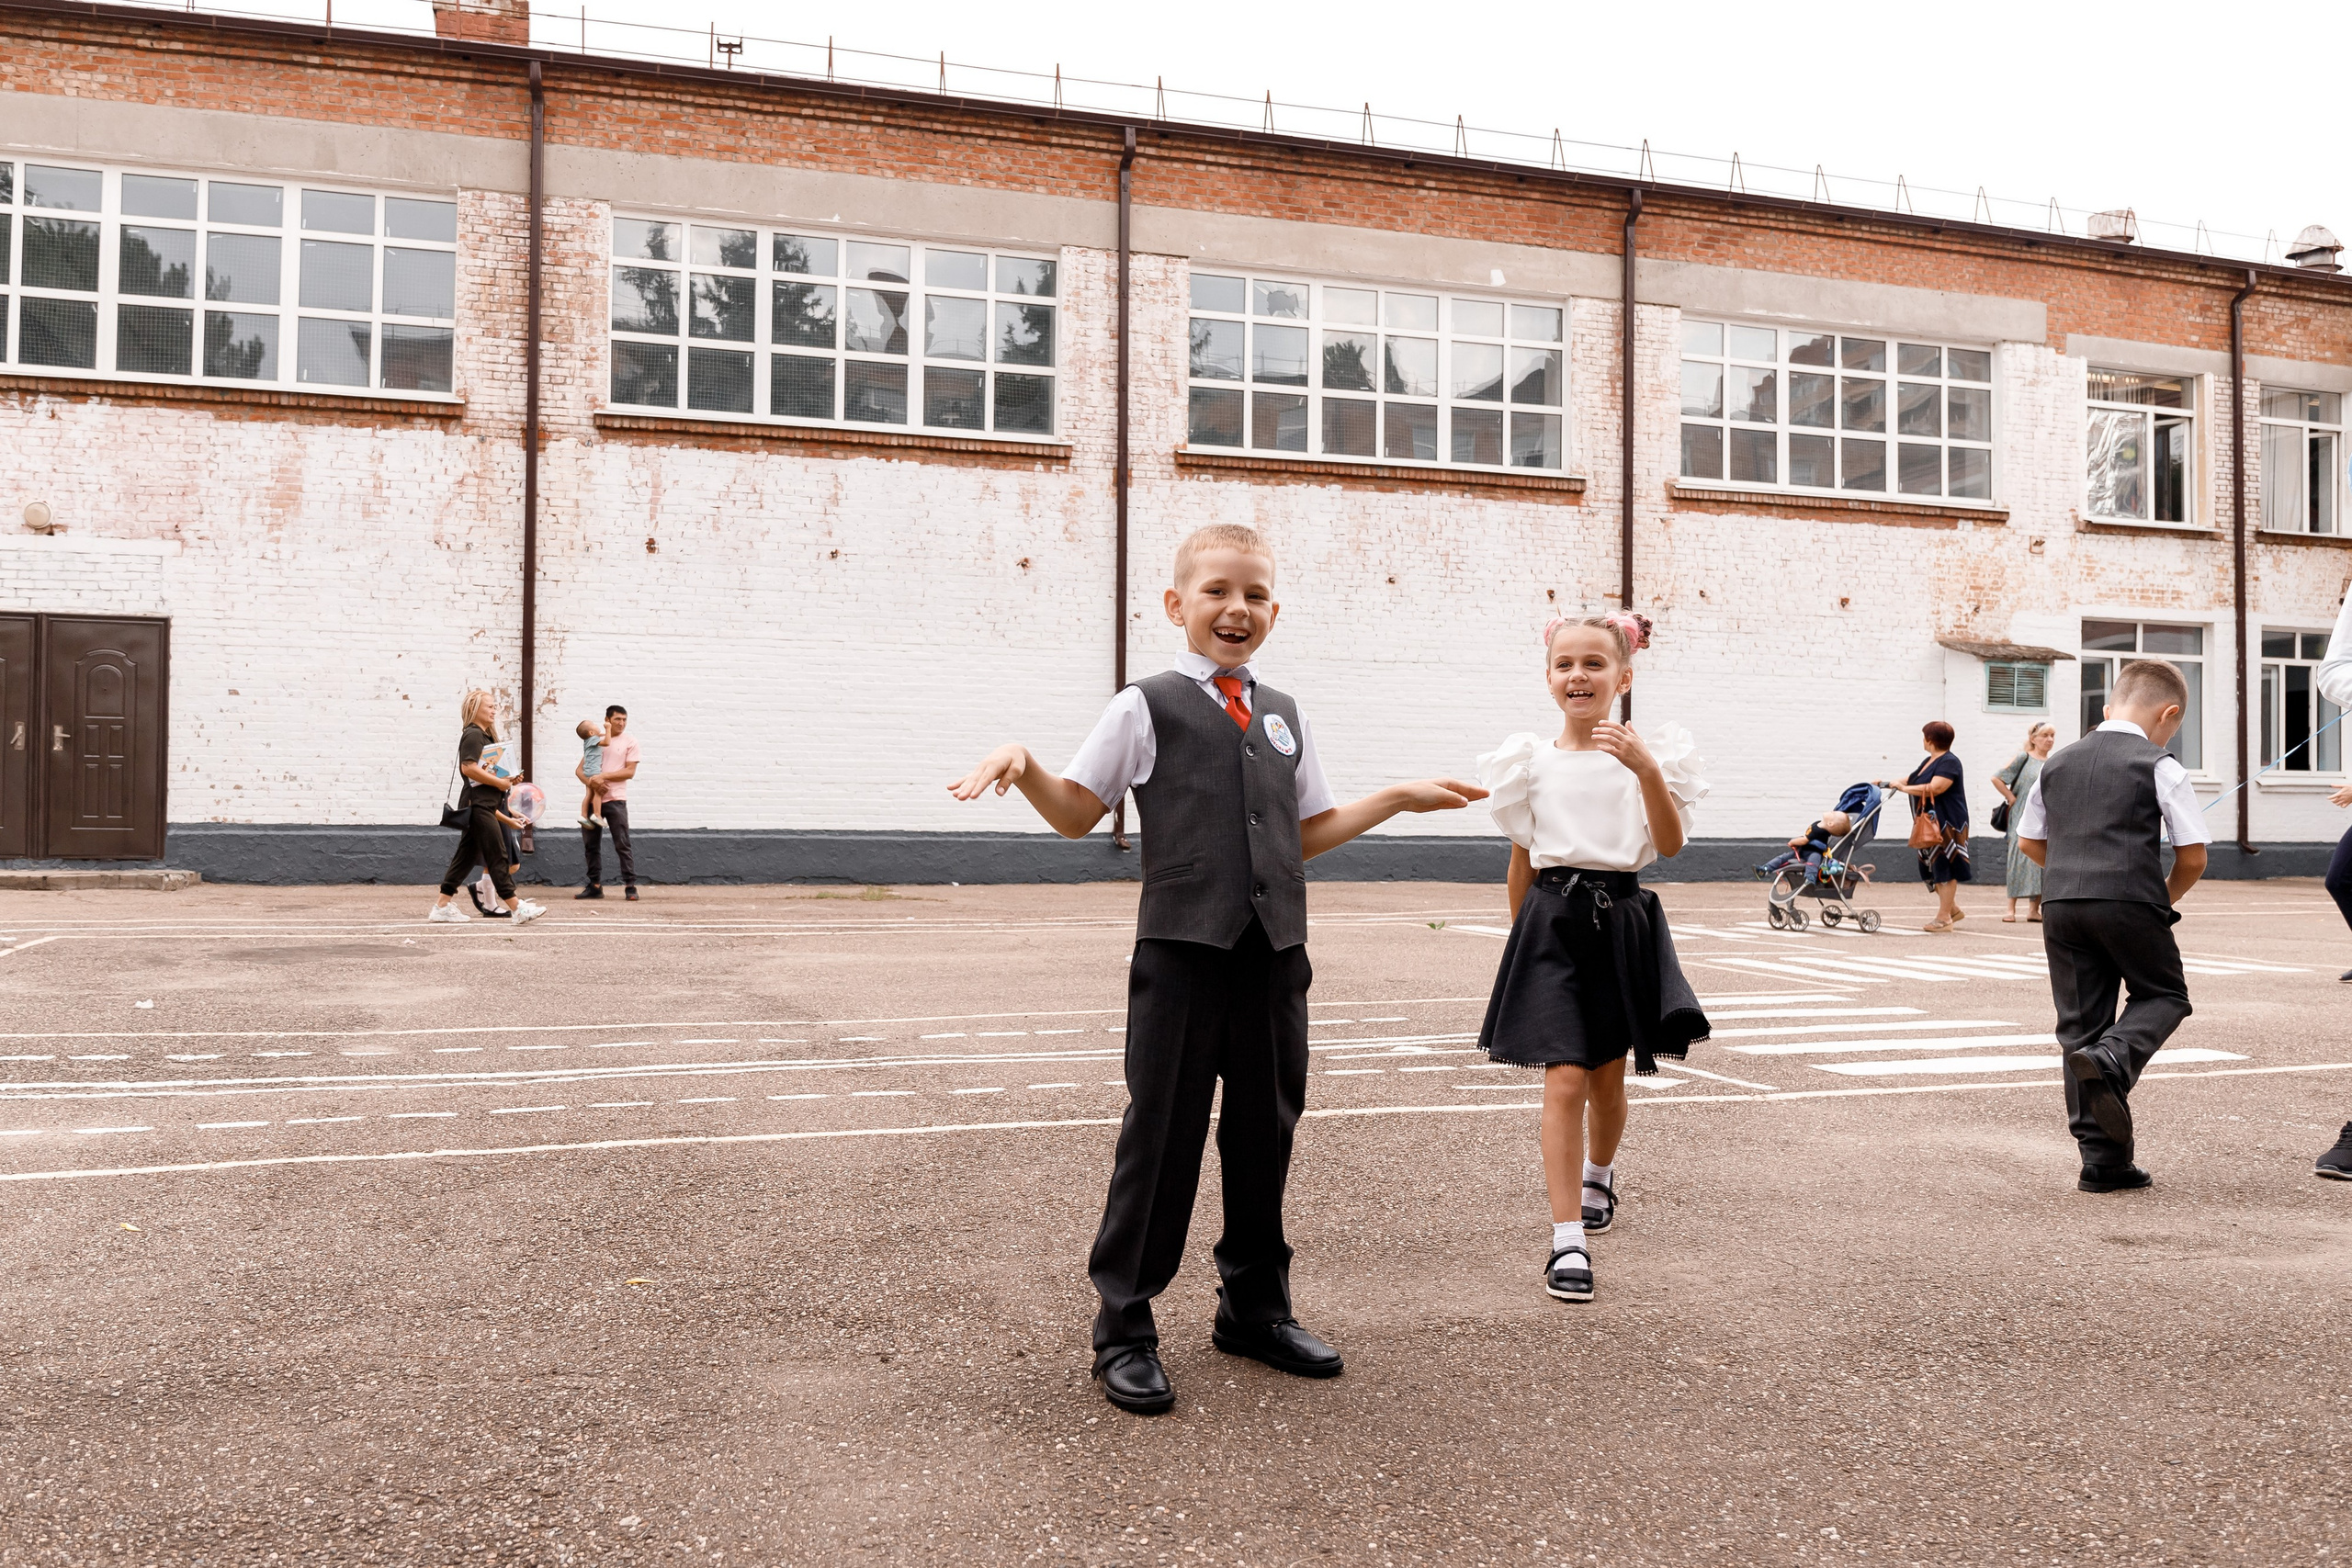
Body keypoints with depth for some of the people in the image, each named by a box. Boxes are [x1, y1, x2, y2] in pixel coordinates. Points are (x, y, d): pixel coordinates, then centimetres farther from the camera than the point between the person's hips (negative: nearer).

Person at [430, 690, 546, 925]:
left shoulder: (485, 736, 21)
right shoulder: (473, 735, -10)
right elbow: (468, 767, -23)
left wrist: (509, 779, 9)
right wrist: (500, 782, -18)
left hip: (482, 805, 10)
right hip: (478, 804, -10)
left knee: (466, 856, 11)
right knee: (497, 856, -8)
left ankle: (442, 907, 13)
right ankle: (516, 909, -8)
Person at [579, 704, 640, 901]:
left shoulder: (630, 741, 0)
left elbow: (630, 772, -8)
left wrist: (603, 776, -16)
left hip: (616, 799, -4)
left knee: (622, 845, -6)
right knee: (591, 844, 8)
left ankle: (630, 886, -3)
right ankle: (595, 886, 17)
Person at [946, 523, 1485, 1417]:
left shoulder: (1282, 716, 16)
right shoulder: (1146, 708, 1)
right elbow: (1075, 815, 1)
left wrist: (1398, 799, 22)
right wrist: (1022, 765, -17)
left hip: (1274, 950, 5)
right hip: (1182, 949, -5)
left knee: (1266, 1127, 12)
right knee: (1162, 1134, -1)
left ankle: (1255, 1305, 30)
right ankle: (1124, 1330, 12)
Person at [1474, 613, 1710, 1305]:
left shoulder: (1644, 753, 1)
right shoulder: (1532, 761, 3)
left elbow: (1671, 844, -11)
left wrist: (1646, 768, -23)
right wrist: (1522, 936, 13)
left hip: (1622, 919, 1)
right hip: (1552, 921, -1)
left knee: (1607, 1079, 15)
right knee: (1565, 1080, -9)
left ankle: (1598, 1174, 45)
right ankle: (1568, 1242, -6)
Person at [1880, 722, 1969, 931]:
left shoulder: (1949, 763, -13)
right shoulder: (1928, 761, 16)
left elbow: (1934, 788, -24)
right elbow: (1911, 780, 28)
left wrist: (1903, 788, -18)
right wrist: (1887, 783, 23)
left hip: (1946, 824, -9)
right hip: (1929, 824, 9)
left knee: (1944, 868, -5)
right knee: (1932, 868, 11)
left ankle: (1944, 918, -2)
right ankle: (1953, 910, 23)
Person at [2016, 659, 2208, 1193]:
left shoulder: (2058, 763, 15)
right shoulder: (2160, 767, -1)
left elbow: (2029, 840, 20)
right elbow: (2193, 855, -2)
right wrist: (2167, 898, 15)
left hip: (2060, 905, 4)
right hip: (2130, 903, -4)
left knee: (2080, 1025, 8)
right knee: (2164, 995, 18)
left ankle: (2104, 1160, 8)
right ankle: (2112, 1060, -14)